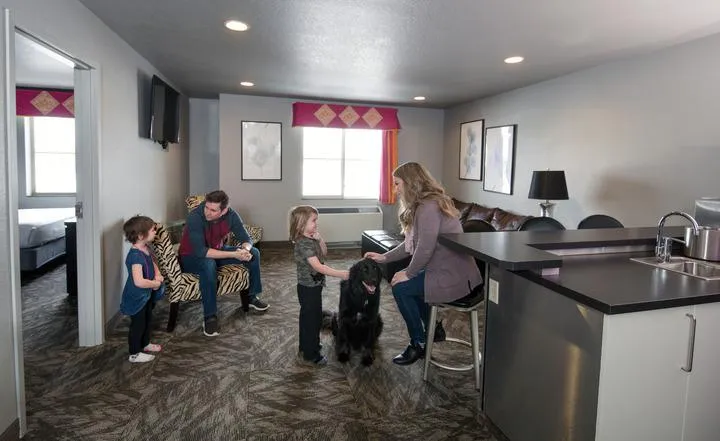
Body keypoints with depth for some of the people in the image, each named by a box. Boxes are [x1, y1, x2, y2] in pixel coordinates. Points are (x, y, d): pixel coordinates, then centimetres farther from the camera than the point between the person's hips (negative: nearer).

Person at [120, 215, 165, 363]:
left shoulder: (145, 248, -4)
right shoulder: (135, 256, -33)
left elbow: (153, 263, 14)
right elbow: (139, 282, -40)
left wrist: (158, 275, -5)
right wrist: (156, 283, -25)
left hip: (146, 295, 9)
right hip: (136, 297, -9)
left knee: (147, 319, 26)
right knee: (138, 324, 8)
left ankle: (145, 344, 48)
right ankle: (135, 354, 27)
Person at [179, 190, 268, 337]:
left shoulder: (231, 215, -17)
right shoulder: (195, 217, -32)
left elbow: (246, 239, -11)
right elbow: (201, 252, -38)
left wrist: (245, 249, -35)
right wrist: (234, 255, -41)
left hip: (217, 251, 6)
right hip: (191, 257, -5)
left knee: (253, 252, -5)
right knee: (209, 265, -39)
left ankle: (252, 297, 14)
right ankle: (209, 317, -25)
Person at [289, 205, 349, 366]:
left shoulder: (311, 239, 4)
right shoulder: (303, 244, -26)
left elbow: (324, 253, 13)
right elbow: (318, 267, -32)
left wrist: (319, 239, -5)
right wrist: (341, 274, -33)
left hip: (313, 286, 10)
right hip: (308, 288, -10)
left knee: (309, 317, 22)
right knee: (311, 319, 2)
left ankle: (306, 346, 39)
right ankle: (311, 354, 16)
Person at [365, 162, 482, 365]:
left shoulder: (428, 207, -20)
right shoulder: (424, 205, 12)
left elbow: (425, 248, -24)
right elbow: (411, 244, 16)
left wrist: (409, 273, -11)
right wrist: (384, 257, 13)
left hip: (453, 276, -10)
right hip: (451, 270, 10)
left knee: (401, 287, -4)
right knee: (409, 283, 22)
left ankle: (419, 343, 11)